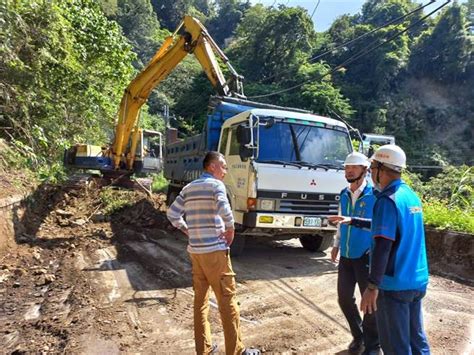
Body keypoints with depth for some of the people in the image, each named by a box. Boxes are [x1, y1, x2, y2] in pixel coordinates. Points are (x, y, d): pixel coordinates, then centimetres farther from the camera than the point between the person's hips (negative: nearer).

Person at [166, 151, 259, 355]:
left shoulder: (188, 188, 13)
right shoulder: (216, 184, -8)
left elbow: (172, 213, 10)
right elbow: (223, 208, -26)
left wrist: (188, 231, 14)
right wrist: (231, 229, -12)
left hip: (194, 250, 7)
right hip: (214, 250, -7)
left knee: (200, 298, 13)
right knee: (226, 299, 1)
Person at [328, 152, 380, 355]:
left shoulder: (374, 195, -12)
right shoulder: (344, 195, 8)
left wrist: (352, 220, -31)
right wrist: (336, 244, 18)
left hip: (367, 256, -6)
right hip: (346, 256, 6)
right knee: (344, 298, 12)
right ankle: (358, 336, 35)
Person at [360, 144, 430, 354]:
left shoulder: (388, 200, -18)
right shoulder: (412, 195, 8)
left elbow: (382, 247, -24)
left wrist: (372, 286, -21)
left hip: (394, 284, -8)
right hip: (418, 281, 8)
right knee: (416, 338, 20)